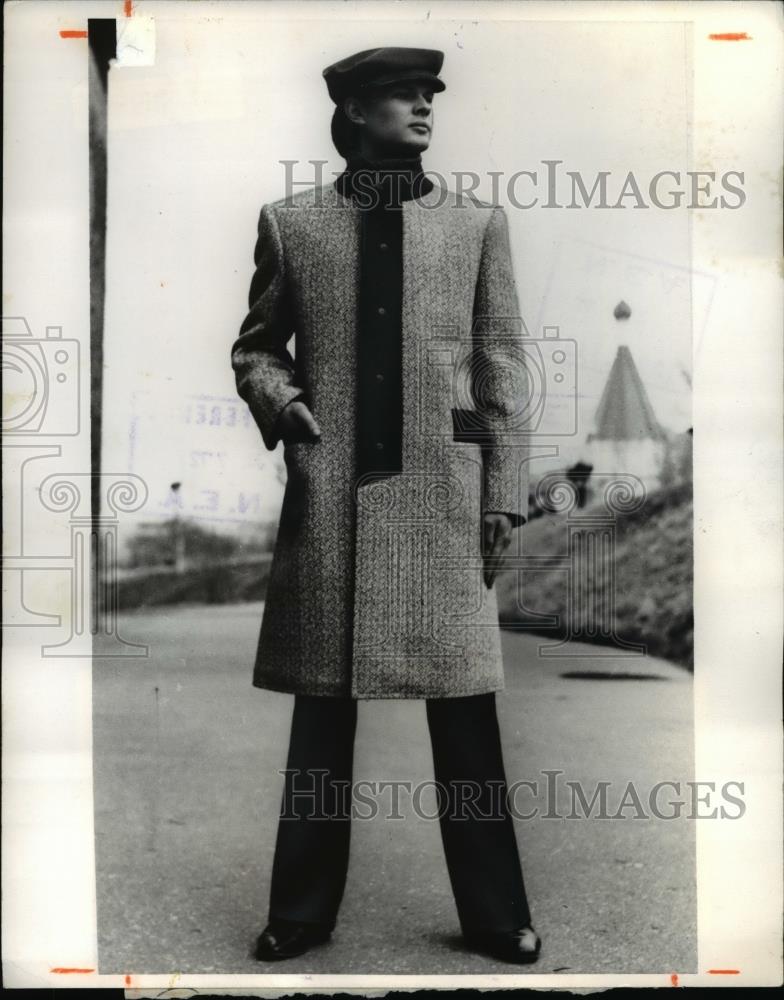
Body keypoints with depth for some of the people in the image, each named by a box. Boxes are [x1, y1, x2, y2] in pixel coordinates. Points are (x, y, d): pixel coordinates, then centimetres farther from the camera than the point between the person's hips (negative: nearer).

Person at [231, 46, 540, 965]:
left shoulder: (477, 224, 9)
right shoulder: (290, 222, 9)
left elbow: (502, 365, 6)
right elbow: (255, 343, 16)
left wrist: (504, 495, 1)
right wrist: (276, 396, -7)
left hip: (443, 496, 0)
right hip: (327, 494, 0)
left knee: (465, 710, 3)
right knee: (321, 709, 7)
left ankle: (494, 916, 20)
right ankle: (302, 913, 23)